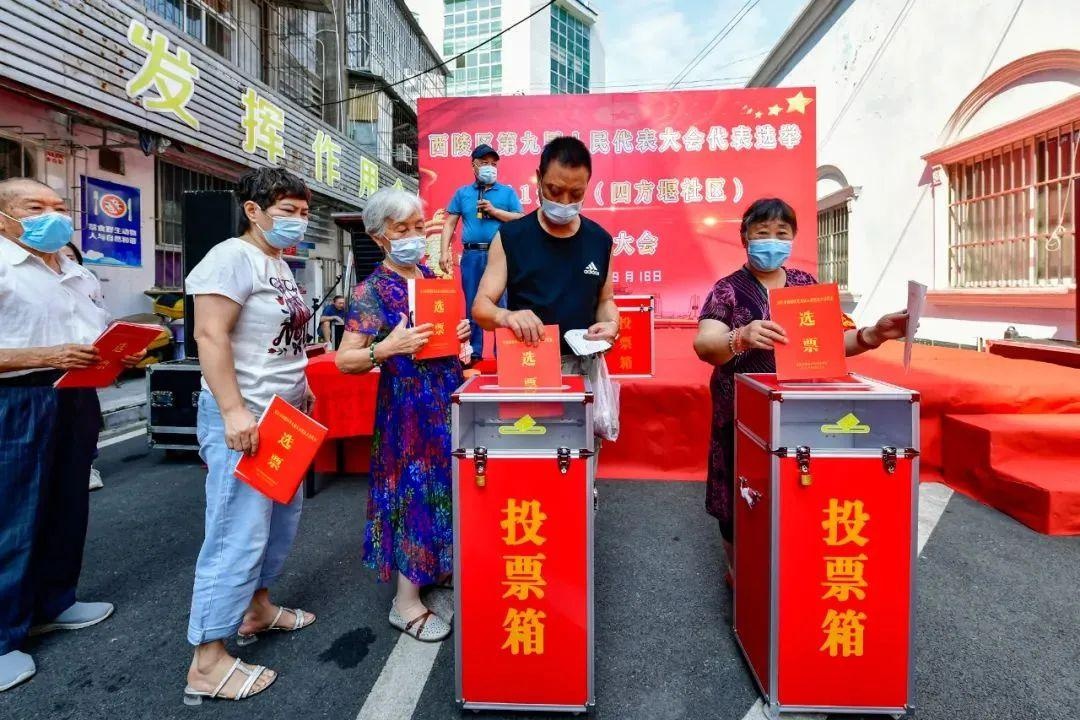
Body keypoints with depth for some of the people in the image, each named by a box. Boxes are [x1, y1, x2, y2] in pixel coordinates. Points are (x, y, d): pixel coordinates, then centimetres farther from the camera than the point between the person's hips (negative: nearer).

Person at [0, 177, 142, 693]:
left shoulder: (79, 276, 15)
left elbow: (98, 336, 21)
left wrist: (122, 357, 2)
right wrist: (46, 356, -25)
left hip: (78, 398, 8)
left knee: (67, 507, 16)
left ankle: (52, 604, 33)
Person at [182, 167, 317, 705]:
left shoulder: (279, 264, 16)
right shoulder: (233, 257, -14)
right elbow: (210, 336, -22)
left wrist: (301, 392, 23)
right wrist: (234, 411, -27)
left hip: (285, 417, 10)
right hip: (245, 420, -10)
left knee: (282, 517, 18)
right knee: (239, 535, -6)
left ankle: (256, 608, 36)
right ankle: (207, 662, 6)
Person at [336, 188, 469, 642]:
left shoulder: (432, 276, 10)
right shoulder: (372, 290, -10)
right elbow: (344, 361, -14)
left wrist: (460, 333, -2)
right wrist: (387, 348, -30)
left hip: (447, 395, 7)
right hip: (406, 402, -7)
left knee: (443, 483, 14)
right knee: (413, 487, -2)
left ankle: (439, 566, 35)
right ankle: (406, 602, 13)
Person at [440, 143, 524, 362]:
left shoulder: (508, 192, 11)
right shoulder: (462, 193, 14)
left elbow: (521, 220, 2)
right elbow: (449, 223, 10)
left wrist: (494, 211, -5)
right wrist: (444, 252, -1)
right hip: (472, 256, 2)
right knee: (472, 306, 6)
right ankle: (473, 353, 15)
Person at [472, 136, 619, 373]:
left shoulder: (600, 240, 6)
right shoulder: (510, 237, -2)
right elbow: (481, 305, -4)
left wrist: (611, 323, -6)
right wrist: (504, 316, -26)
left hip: (584, 364, 2)